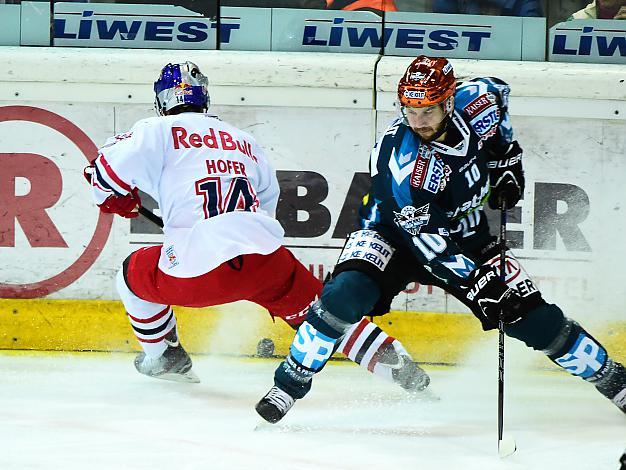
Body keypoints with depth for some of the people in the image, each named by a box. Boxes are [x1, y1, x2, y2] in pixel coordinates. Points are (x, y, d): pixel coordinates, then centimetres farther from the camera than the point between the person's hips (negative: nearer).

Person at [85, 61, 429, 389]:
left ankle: (163, 357, 35)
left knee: (135, 274, 25)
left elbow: (106, 172, 3)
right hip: (266, 258, 4)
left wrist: (118, 200, 25)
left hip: (195, 272, -4)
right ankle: (391, 360, 7)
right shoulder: (244, 141, 26)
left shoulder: (158, 131, 8)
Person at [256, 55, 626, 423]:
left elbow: (498, 92, 7)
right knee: (346, 293, -30)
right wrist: (477, 284, -36)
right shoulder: (400, 157, -34)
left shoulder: (474, 102, -21)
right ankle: (292, 380, -13)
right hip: (396, 234, -4)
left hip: (465, 235, 4)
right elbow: (427, 239, -32)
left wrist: (507, 160, 1)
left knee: (532, 316, -2)